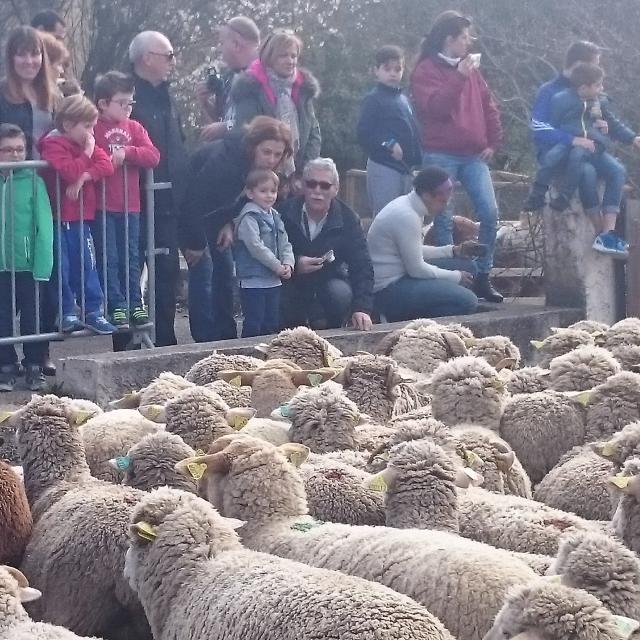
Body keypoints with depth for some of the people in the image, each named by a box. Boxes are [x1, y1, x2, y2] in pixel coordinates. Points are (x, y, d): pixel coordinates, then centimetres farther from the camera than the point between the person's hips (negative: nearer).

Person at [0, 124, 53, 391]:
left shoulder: (33, 182, -5)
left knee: (33, 319, 9)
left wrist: (42, 266, -14)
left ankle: (35, 368, 22)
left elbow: (44, 226, -8)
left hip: (28, 266, -2)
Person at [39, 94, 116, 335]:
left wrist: (84, 177, -18)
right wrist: (87, 154, -14)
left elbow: (106, 166, -3)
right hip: (59, 218, -6)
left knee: (86, 266, 7)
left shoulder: (86, 142, 12)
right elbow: (69, 171, -27)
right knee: (63, 268, -2)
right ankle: (66, 314, 6)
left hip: (81, 217, 6)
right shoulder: (53, 145, -10)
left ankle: (94, 311, 10)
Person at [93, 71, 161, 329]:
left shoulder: (135, 128, 9)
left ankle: (134, 304, 17)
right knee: (108, 257, -1)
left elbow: (153, 155, -2)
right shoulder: (94, 128, -5)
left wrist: (127, 153, -13)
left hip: (130, 205, 5)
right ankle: (117, 306, 4)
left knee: (131, 257, 10)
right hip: (102, 205, -5)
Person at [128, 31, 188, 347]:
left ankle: (165, 340, 17)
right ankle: (124, 347, 5)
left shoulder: (165, 97, 17)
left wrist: (180, 191, 16)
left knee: (167, 273, 9)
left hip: (167, 203, 8)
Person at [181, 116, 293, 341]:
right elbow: (195, 199, -31)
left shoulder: (258, 165, -12)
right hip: (188, 213, -8)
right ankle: (205, 340, -10)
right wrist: (195, 244, -22)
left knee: (224, 274, 6)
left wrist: (229, 224, -10)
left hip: (214, 214, 8)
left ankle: (227, 337, 12)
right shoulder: (223, 159, -36)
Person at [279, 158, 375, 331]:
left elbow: (361, 265, -15)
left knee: (341, 294, -32)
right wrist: (295, 264, -31)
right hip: (291, 283, 0)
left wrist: (362, 308, -29)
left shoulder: (348, 219, -10)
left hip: (329, 280, 0)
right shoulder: (285, 212, -12)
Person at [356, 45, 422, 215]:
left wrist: (417, 159, 7)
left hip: (405, 168, 8)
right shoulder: (373, 99, -6)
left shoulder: (403, 99, 16)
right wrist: (389, 145, -25)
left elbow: (412, 132, 19)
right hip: (383, 167, -8)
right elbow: (364, 134, -16)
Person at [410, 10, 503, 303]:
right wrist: (460, 77, -21)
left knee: (490, 213, -4)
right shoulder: (425, 71, -2)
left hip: (474, 155, 5)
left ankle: (482, 276, 6)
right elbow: (435, 108, -18)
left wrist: (493, 142, 7)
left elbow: (488, 105, 16)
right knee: (444, 220, -2)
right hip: (441, 156, -5)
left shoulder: (470, 68, 15)